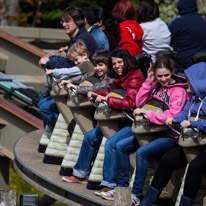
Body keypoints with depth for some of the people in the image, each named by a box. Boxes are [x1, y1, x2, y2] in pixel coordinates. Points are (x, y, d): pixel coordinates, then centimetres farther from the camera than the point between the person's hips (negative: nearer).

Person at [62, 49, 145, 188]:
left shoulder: (135, 78, -16)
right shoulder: (121, 78, 15)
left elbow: (130, 102, -27)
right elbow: (109, 92, 23)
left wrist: (106, 99, -26)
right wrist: (95, 94, 5)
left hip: (132, 123, -11)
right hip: (120, 121, 11)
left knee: (111, 143, -31)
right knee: (90, 136, 11)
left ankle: (110, 184, -26)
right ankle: (81, 174, 22)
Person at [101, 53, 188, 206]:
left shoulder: (178, 90, -12)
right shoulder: (156, 86, 8)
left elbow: (171, 116, -23)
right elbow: (139, 103, 7)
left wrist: (146, 114, -23)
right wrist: (148, 82, -2)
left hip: (170, 136, -8)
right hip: (152, 131, 8)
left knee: (142, 152, -30)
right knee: (121, 146, 0)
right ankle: (122, 187, 6)